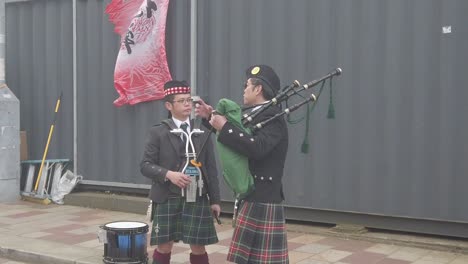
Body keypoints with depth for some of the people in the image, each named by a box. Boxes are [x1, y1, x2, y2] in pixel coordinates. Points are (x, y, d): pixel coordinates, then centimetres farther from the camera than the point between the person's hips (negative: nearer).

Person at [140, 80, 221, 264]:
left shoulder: (203, 133, 7)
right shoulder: (158, 133, 0)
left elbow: (211, 169, 8)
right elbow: (145, 165, -4)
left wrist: (215, 200, 5)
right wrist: (169, 174, -20)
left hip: (197, 199, 2)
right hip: (167, 199, -2)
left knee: (198, 248, 4)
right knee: (164, 247, 3)